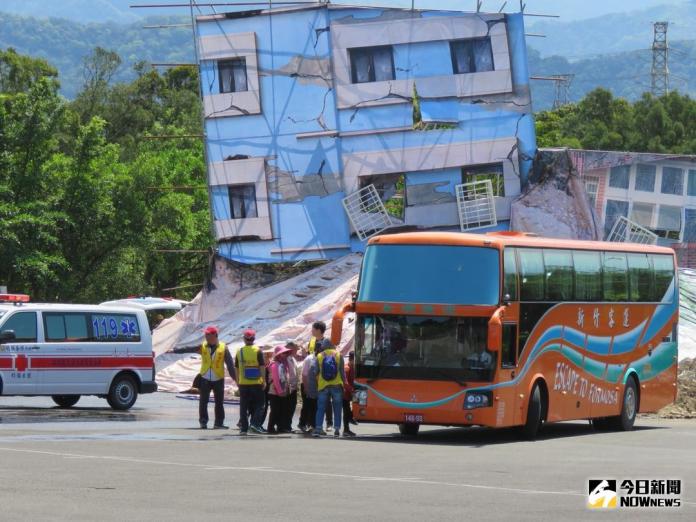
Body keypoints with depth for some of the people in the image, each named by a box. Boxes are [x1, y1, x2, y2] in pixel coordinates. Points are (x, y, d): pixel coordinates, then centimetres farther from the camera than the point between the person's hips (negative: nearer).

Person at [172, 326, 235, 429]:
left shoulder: (223, 348, -3)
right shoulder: (203, 347, 2)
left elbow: (230, 364, -3)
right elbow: (188, 349, 0)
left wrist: (235, 378, -6)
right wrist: (174, 350, -5)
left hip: (218, 380, -1)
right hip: (205, 379, 1)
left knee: (219, 402, 4)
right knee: (203, 401, -2)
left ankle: (219, 423, 11)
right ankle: (203, 422, 3)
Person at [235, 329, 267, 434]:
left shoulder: (239, 352, 4)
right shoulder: (258, 351, -6)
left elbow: (237, 369, 8)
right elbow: (262, 367, -8)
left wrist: (238, 382, 18)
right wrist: (264, 381, -2)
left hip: (243, 383, 3)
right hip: (256, 383, -2)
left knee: (244, 407, 7)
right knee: (259, 405, 6)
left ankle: (244, 428, 6)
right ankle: (255, 424, -11)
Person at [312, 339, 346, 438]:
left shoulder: (319, 356, 0)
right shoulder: (338, 355, -1)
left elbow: (315, 372, 0)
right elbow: (342, 371, -2)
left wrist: (317, 381, 17)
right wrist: (343, 382, 8)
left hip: (323, 386, 0)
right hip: (336, 385, 0)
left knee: (321, 408, 5)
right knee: (337, 409, 7)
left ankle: (318, 428, -4)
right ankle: (337, 429, 2)